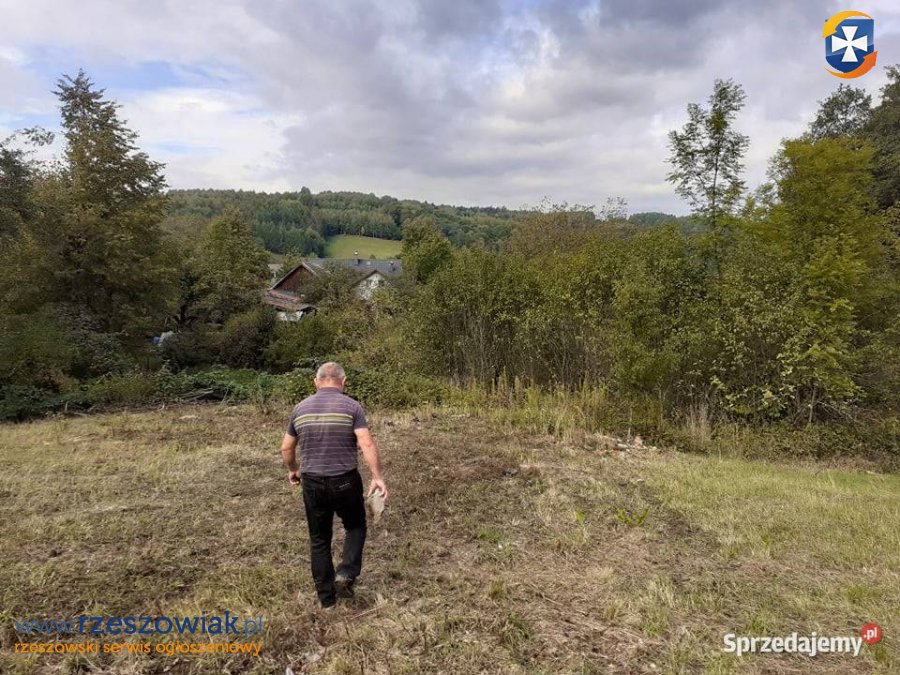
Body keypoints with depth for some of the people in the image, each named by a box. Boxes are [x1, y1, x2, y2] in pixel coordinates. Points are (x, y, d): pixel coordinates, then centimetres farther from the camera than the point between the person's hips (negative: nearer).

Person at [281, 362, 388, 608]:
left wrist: (293, 470, 27)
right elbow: (367, 444, -17)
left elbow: (286, 448, 11)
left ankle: (327, 597, 22)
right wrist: (377, 477, -13)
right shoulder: (351, 406, -7)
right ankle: (346, 573, 4)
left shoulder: (301, 408, 3)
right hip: (345, 481, -2)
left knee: (319, 539, 16)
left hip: (312, 483, 3)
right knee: (355, 527, 22)